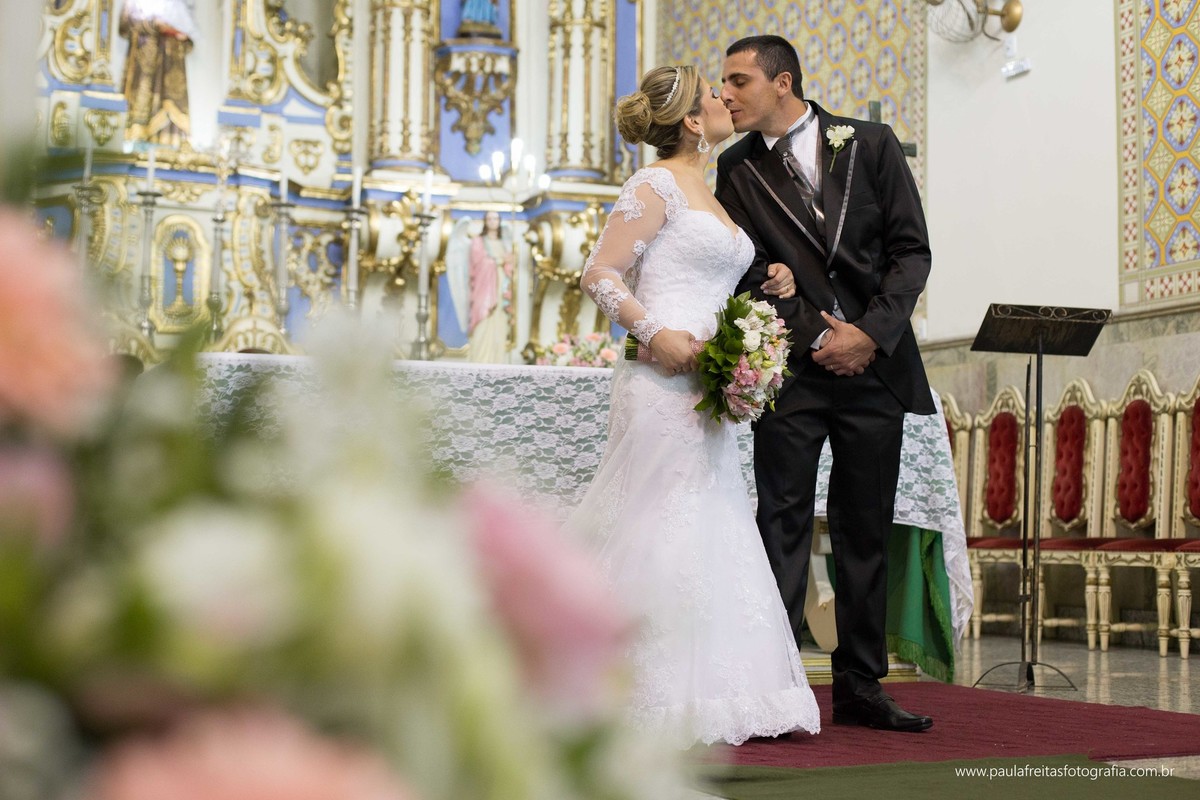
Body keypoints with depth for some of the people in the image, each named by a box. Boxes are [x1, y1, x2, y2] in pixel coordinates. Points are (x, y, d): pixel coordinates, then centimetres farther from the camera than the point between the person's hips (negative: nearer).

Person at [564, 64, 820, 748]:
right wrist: (655, 333, -20)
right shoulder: (656, 186, -5)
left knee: (713, 532, 8)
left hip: (708, 385, 9)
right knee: (661, 531, -8)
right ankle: (653, 699, 0)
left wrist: (769, 286, 11)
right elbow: (601, 275, -9)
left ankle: (707, 696, 15)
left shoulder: (709, 190, 21)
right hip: (664, 382, -9)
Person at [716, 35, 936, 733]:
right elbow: (752, 273, 1)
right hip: (793, 366, -1)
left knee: (866, 531, 6)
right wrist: (817, 339, -10)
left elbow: (912, 250, 1)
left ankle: (860, 687, 14)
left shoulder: (872, 146, 5)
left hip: (874, 360, 1)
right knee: (783, 523, -5)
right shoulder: (737, 170, 6)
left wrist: (869, 334, -10)